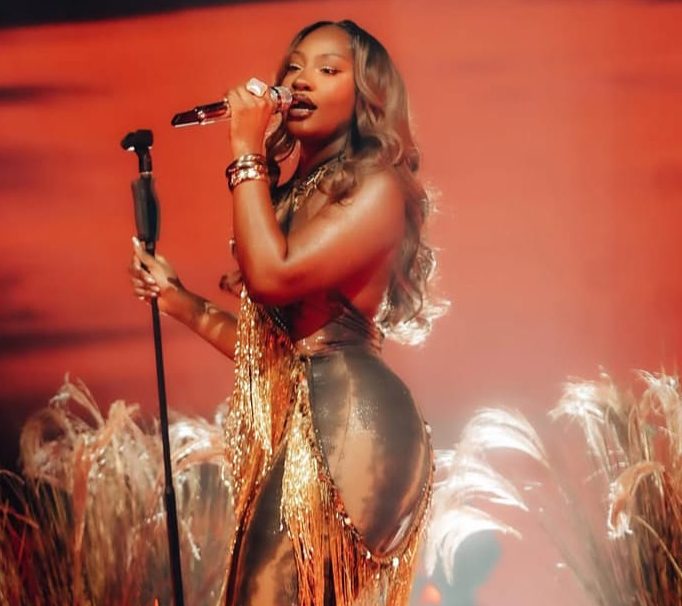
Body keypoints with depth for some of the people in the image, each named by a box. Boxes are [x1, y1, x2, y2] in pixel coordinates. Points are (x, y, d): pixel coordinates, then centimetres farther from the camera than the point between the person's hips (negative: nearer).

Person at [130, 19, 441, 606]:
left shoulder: (378, 185, -4)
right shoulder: (288, 195, 19)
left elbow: (275, 276, -20)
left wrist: (247, 153, -10)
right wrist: (175, 297, 19)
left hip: (347, 419, -9)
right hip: (289, 424, 9)